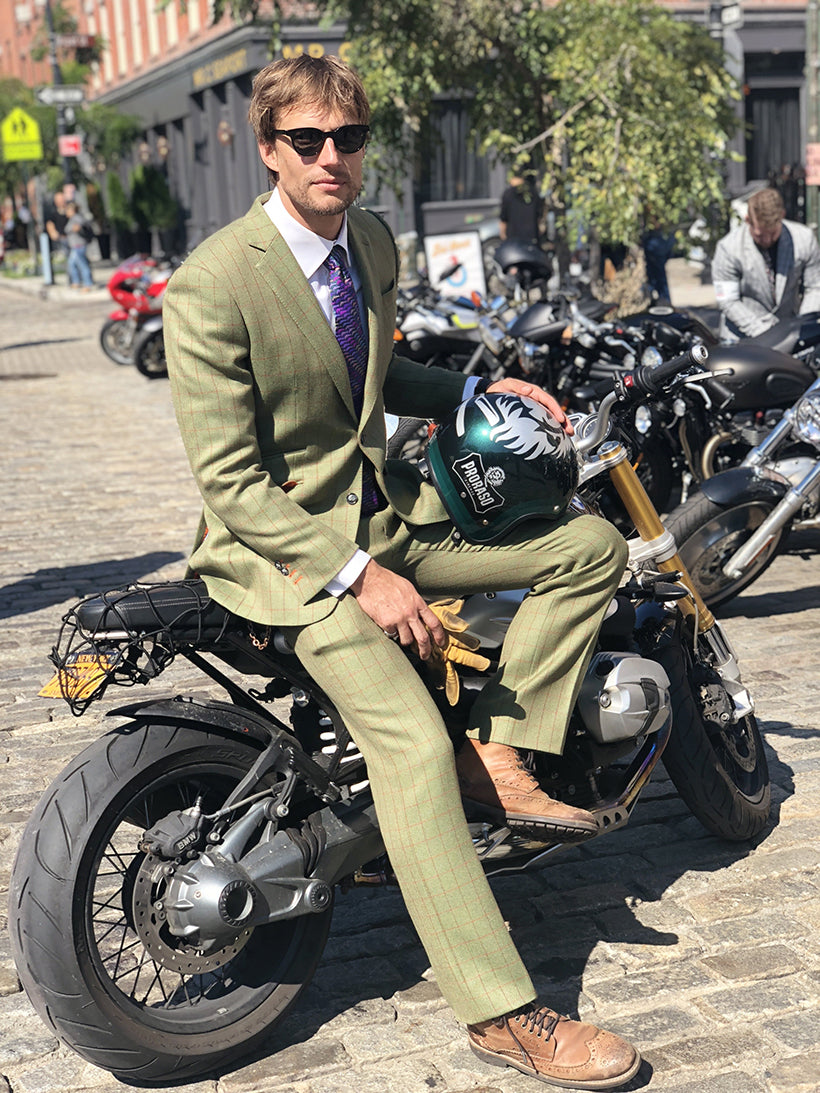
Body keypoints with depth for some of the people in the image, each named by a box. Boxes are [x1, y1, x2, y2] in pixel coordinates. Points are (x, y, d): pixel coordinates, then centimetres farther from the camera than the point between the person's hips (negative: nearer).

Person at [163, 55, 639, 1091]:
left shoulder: (373, 240, 6)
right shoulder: (212, 283, -18)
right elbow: (229, 481, -19)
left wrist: (475, 391, 7)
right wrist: (357, 575, -24)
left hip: (386, 508, 8)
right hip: (280, 540, -8)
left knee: (591, 545, 3)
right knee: (414, 740, -24)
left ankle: (497, 750, 0)